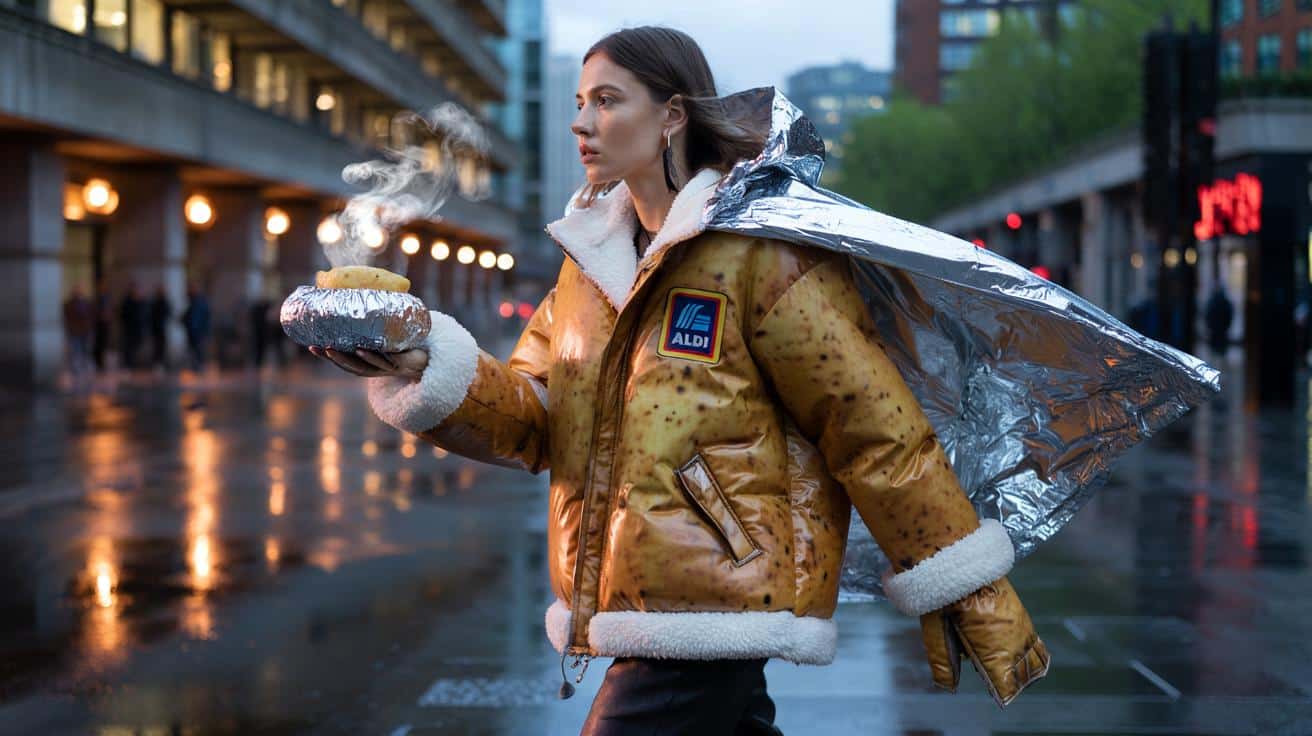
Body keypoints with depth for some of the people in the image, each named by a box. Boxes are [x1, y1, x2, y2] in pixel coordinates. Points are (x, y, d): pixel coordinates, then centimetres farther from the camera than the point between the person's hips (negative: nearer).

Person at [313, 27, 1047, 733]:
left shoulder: (762, 252, -10)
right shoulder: (594, 256, 12)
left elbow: (877, 427, -12)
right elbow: (528, 418, 6)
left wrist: (980, 605, -12)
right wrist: (427, 369, -13)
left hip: (714, 603, -7)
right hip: (636, 600, 7)